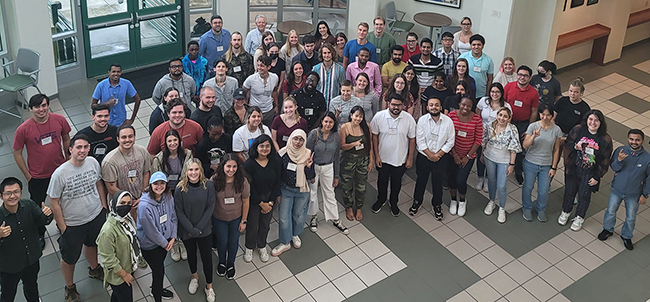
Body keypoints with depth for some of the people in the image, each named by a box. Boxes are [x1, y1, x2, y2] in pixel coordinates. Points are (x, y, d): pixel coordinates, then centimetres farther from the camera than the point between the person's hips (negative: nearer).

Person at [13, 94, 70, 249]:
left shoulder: (59, 120, -14)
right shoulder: (23, 129, -21)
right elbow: (17, 153, -10)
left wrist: (68, 160, 6)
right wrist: (28, 176, -7)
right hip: (37, 177, -2)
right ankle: (39, 235, 42)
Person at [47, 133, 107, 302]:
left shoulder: (93, 162, -13)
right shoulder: (60, 173, -27)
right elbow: (54, 202, -18)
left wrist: (104, 206, 8)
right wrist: (62, 228, -14)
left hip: (96, 216, 5)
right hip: (73, 224, -4)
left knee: (91, 244, 31)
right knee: (69, 258, 14)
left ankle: (94, 269, 60)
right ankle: (69, 287, 40)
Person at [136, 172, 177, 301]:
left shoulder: (168, 197, -10)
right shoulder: (144, 206, -31)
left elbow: (173, 217, 2)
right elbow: (151, 231, -24)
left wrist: (173, 237, -4)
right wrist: (164, 243, -12)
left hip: (166, 240, 6)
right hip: (150, 244, -6)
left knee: (159, 266, 26)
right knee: (158, 270, 4)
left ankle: (156, 289, 51)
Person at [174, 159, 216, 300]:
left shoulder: (208, 185, -15)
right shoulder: (180, 189, -16)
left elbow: (210, 208, -10)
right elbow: (179, 212, -11)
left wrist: (199, 227, -14)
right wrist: (191, 229, -16)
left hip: (204, 229, 0)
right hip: (187, 230, 0)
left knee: (207, 257, 8)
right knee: (191, 254, 22)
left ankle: (209, 286, 27)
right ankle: (194, 277, 49)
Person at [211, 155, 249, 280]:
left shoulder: (242, 181, -21)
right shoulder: (215, 180, -23)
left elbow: (246, 201, -10)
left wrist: (244, 221, -5)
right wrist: (209, 219, -4)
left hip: (236, 218, 0)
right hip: (219, 219, 0)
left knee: (233, 241, 19)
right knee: (222, 241, 18)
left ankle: (231, 264, 47)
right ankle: (222, 262, 49)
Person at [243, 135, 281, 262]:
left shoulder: (276, 162, -10)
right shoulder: (249, 164, -20)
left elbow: (277, 182, -4)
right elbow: (249, 186, -16)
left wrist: (271, 202, -8)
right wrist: (261, 203, -12)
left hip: (270, 198, 3)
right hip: (254, 199, -3)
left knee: (265, 224, 17)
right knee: (252, 225, 10)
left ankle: (262, 246, 41)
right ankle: (249, 247, 36)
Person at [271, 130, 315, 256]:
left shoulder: (308, 155, -13)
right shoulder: (282, 153, -14)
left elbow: (311, 178, -8)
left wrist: (308, 166, -27)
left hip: (302, 191, 1)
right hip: (286, 190, -1)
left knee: (299, 215, 17)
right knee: (284, 217, 4)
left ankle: (295, 235, 46)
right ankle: (285, 243, 24)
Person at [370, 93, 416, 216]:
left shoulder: (409, 119, -16)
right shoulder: (379, 116, -16)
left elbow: (412, 139, -6)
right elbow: (374, 136, -6)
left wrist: (410, 158, -4)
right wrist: (376, 156, -6)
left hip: (400, 160, 0)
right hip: (383, 158, 0)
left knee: (396, 183, 20)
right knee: (382, 181, 22)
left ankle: (394, 203, 44)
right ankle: (381, 200, 48)